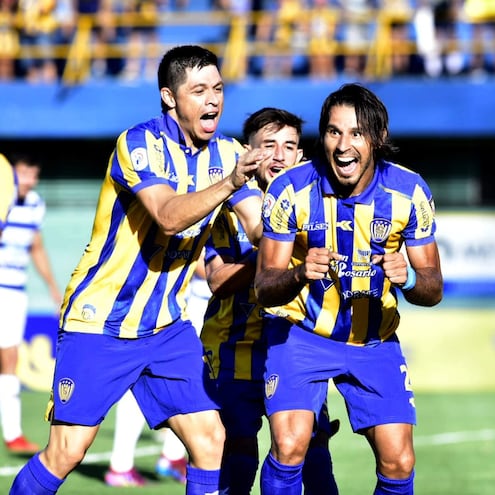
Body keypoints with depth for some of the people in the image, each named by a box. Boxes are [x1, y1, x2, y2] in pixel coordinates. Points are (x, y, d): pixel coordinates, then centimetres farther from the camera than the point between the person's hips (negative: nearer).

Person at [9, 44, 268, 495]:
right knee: (67, 453, -7)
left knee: (209, 437, -4)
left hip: (167, 326, 6)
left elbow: (263, 229, -1)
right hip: (98, 323, -6)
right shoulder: (140, 144, -15)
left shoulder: (228, 154, 3)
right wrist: (229, 183, -43)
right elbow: (168, 217, -30)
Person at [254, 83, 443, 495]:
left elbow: (433, 289, -5)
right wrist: (299, 275, -38)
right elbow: (264, 289, -15)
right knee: (289, 446, -21)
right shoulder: (290, 190, -18)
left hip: (376, 340, 2)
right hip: (300, 332, -2)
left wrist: (408, 278, -29)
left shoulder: (409, 192, -13)